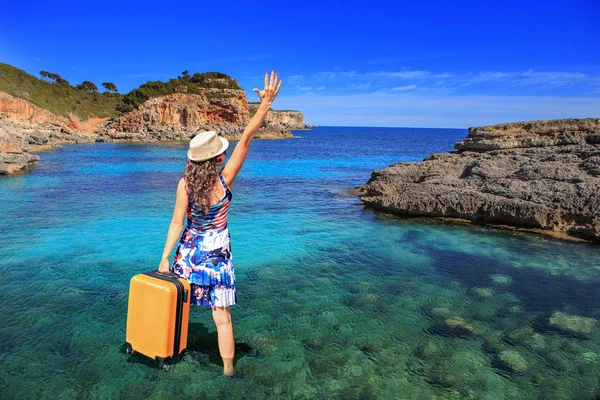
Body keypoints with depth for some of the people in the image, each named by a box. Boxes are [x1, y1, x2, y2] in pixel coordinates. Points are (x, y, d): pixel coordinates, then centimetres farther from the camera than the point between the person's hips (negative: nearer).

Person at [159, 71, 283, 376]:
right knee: (222, 318, 7)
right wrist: (266, 104, -21)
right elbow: (245, 140, -19)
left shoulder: (185, 184, -15)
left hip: (189, 252, 2)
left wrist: (165, 258, -4)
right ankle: (228, 370, 17)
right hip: (217, 255, -2)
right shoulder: (225, 181, -18)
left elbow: (177, 224, -12)